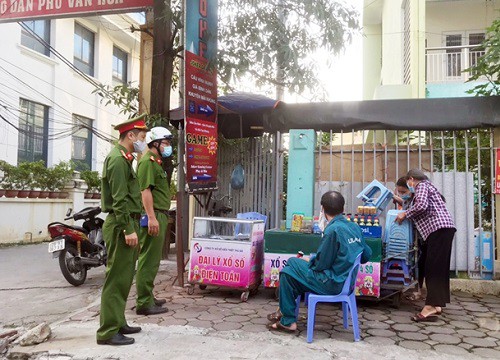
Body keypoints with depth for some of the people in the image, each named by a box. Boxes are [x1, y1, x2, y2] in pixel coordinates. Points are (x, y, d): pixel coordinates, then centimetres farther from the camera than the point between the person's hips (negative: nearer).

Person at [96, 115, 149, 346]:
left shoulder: (123, 158, 18)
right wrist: (128, 229, -22)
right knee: (116, 278, -6)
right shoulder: (118, 159, -14)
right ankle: (108, 332, 1)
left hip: (126, 223, 10)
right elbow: (119, 199, -21)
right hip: (121, 225, -10)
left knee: (124, 277, 15)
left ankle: (117, 322, 25)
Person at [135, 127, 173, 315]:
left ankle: (148, 297, 26)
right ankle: (144, 303, -2)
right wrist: (152, 217, -25)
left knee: (152, 259, 16)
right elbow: (145, 190, -19)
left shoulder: (156, 162, 22)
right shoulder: (148, 161, -10)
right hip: (153, 216, -11)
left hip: (159, 216, 11)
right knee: (149, 260, -7)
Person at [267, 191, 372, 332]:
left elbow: (321, 264, -18)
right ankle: (286, 310, 26)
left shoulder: (333, 229, -22)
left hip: (331, 284, -9)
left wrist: (309, 262, 2)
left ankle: (288, 321, 9)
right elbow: (367, 255, 12)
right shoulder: (355, 227, 2)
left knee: (287, 273, 2)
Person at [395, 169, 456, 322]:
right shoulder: (427, 185, 27)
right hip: (442, 229, 10)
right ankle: (437, 304, 13)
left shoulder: (421, 185, -1)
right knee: (439, 267, 9)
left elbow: (421, 205, -18)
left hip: (439, 228, -10)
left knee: (433, 267, -14)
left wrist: (405, 214, -6)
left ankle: (430, 307, -16)